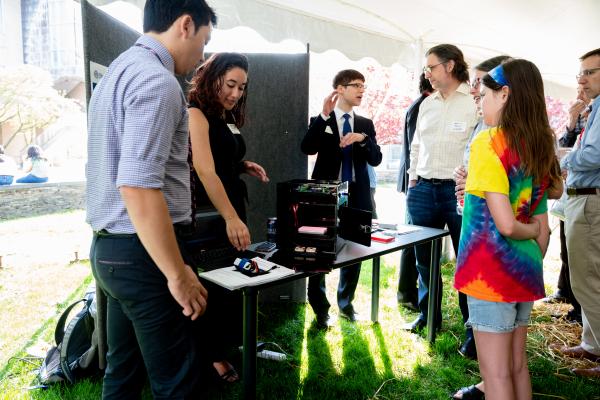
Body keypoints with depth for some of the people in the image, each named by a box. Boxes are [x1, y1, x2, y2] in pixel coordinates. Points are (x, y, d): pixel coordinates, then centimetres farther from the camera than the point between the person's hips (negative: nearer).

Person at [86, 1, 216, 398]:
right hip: (143, 253, -10)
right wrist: (178, 274, -20)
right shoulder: (156, 80, -17)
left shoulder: (117, 72, 15)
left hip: (109, 248, 10)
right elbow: (138, 187, -26)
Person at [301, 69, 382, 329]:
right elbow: (307, 149, -16)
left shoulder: (366, 124, 11)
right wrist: (324, 116, -21)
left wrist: (363, 139, -17)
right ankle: (321, 310, 16)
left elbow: (376, 160, 1)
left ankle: (346, 303, 31)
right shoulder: (321, 121, 1)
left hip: (357, 196, 4)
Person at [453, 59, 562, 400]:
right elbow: (542, 230, 11)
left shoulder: (487, 142, -16)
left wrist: (529, 230, -3)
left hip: (491, 272, -8)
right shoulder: (538, 149, 7)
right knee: (517, 365, 19)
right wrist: (531, 267, 20)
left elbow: (505, 224, -23)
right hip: (525, 272, 8)